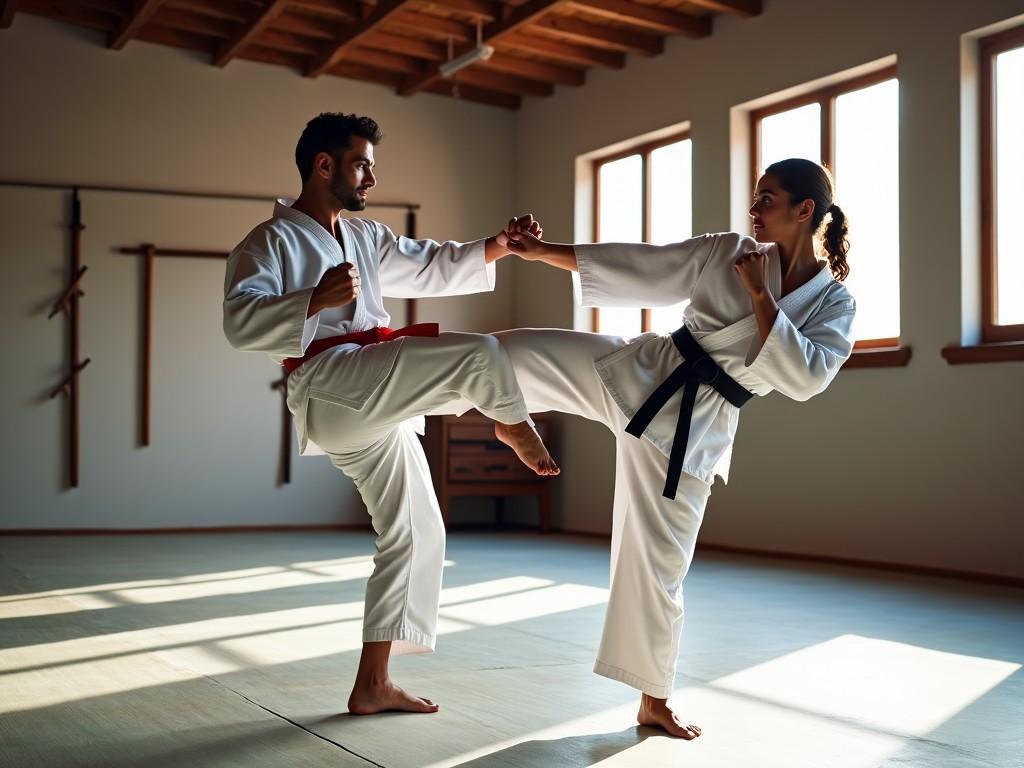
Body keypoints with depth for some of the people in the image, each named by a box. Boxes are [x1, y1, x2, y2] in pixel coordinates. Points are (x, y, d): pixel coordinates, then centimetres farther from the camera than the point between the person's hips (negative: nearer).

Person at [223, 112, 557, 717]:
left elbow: (435, 267, 24)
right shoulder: (270, 242, 0)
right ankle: (516, 428, 15)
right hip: (334, 387, -9)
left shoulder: (366, 238, 23)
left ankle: (373, 685, 14)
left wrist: (499, 246, 7)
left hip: (376, 409, 9)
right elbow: (240, 322, -14)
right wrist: (318, 299, -30)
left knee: (416, 533, 9)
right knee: (479, 355, -19)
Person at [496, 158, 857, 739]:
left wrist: (760, 296, -18)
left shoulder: (835, 305, -3)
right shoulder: (729, 252, 2)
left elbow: (804, 378, -18)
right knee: (514, 351, -12)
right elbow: (639, 266, 5)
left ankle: (654, 701, 22)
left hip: (693, 428, -2)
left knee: (660, 562, 3)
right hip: (637, 373, 2)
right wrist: (543, 251, 2)